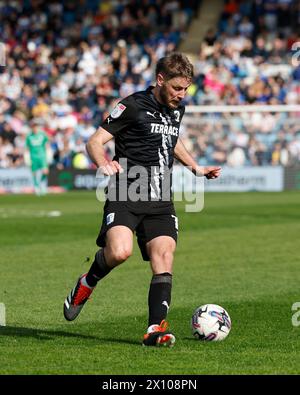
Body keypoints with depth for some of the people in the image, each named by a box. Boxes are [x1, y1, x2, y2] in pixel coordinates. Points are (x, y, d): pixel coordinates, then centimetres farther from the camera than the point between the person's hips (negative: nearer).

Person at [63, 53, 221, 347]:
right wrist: (104, 165, -27)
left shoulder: (177, 109, 15)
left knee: (164, 259, -11)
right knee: (120, 252, -26)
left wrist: (196, 168, 31)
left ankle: (155, 328, -11)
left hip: (161, 201, 6)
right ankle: (87, 283, 6)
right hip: (125, 197, -6)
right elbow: (94, 142, -7)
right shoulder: (133, 106, -6)